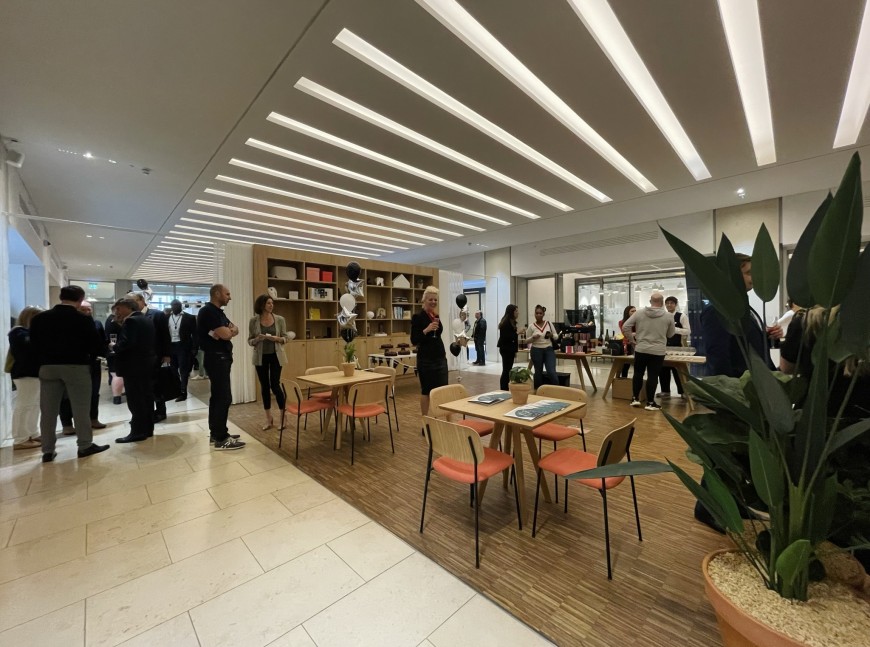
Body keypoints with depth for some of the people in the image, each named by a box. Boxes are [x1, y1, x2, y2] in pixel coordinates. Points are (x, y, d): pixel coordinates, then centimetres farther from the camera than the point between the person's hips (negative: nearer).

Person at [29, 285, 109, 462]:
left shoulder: (39, 318, 3)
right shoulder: (83, 319, -9)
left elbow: (33, 343, 7)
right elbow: (95, 344, -9)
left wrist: (44, 360, 17)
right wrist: (88, 360, 8)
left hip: (47, 367, 4)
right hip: (77, 367, -4)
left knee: (48, 410, 9)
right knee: (80, 408, 3)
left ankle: (47, 450, 15)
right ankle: (85, 445, 9)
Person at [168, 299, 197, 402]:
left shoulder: (189, 318, -3)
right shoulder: (167, 318, 9)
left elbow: (194, 334, -4)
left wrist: (194, 348, -10)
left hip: (183, 347, -4)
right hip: (171, 347, 5)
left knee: (183, 370, -1)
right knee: (173, 370, 12)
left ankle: (183, 392, 3)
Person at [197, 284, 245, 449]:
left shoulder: (217, 312, 16)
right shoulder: (208, 311, -15)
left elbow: (235, 329, 10)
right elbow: (225, 335, -23)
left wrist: (227, 330, -11)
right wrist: (229, 330, -1)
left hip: (221, 358, 10)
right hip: (216, 358, -10)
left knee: (217, 396, 14)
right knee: (224, 397, -9)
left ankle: (216, 433, 22)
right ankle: (221, 439, -3)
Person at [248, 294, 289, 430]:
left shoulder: (280, 319, -3)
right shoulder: (253, 320, -2)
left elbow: (286, 338, 2)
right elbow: (250, 340, 3)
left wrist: (277, 339, -18)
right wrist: (258, 339, -17)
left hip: (276, 356, -1)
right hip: (261, 357, 1)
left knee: (275, 385, -4)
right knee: (264, 386, 8)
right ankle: (269, 419, 20)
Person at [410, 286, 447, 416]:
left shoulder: (436, 316, 11)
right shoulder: (418, 317, -9)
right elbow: (414, 341, -12)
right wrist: (426, 330, -24)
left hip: (440, 357, 7)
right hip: (426, 359, -6)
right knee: (426, 390, 1)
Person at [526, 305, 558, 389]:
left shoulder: (549, 323, 1)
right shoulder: (531, 326, -3)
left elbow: (556, 336, 9)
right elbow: (527, 340, 2)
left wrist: (551, 335, -13)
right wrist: (533, 338, -18)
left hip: (549, 350, 1)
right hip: (536, 351, -1)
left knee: (552, 372, -9)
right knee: (538, 373, 9)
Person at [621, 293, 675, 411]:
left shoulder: (639, 313, -2)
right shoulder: (667, 316, -1)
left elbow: (625, 327, -4)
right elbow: (671, 334, 11)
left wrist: (632, 340, 6)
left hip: (641, 349, 1)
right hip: (658, 351, -1)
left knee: (638, 373, 14)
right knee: (653, 376, 5)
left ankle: (635, 398, 19)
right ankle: (650, 403, 12)